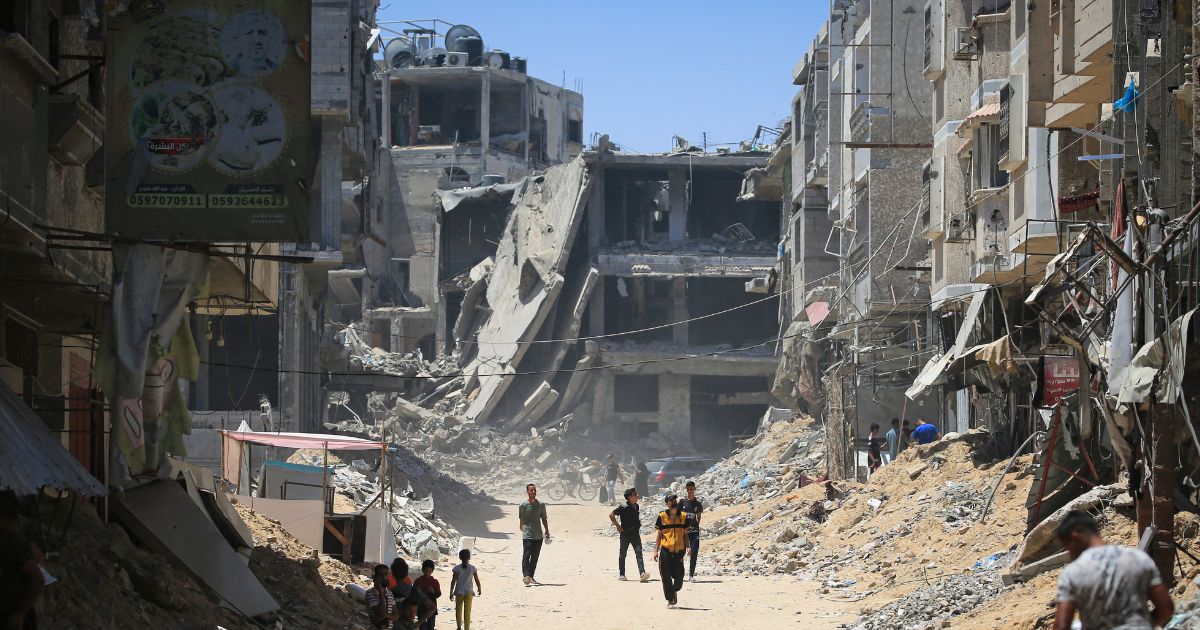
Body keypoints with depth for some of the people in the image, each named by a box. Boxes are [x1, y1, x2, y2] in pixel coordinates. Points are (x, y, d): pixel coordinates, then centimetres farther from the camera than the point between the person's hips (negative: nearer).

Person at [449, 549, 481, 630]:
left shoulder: (457, 568, -6)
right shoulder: (472, 568, -6)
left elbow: (453, 582, -6)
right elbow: (477, 581, 0)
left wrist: (451, 593, 3)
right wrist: (479, 589, 18)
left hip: (459, 592, 0)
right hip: (469, 593, 0)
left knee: (458, 610, 18)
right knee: (467, 612, 3)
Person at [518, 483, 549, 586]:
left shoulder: (541, 505, 10)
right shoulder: (523, 505, 1)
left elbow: (544, 519, 14)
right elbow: (522, 520, 3)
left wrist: (547, 531, 7)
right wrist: (523, 530, -2)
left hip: (539, 535, 4)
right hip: (527, 535, -4)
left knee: (535, 557, 7)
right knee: (526, 555, -15)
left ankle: (531, 577, 14)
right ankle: (526, 575, -25)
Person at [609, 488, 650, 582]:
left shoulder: (637, 507, 8)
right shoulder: (623, 507, -13)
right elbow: (611, 515, -12)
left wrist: (638, 525, 13)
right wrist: (618, 526, -12)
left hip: (635, 534, 4)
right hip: (625, 534, -4)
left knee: (639, 552, -9)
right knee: (622, 554, 6)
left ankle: (642, 573, -19)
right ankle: (621, 574, 17)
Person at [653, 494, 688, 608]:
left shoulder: (683, 517, 7)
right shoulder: (662, 517, 2)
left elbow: (685, 534, 13)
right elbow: (659, 535, 7)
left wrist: (687, 547, 1)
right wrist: (656, 550, 2)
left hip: (679, 550, 2)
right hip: (666, 550, -2)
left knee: (679, 576, 1)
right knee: (666, 577, -4)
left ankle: (674, 591, 32)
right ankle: (670, 600, 6)